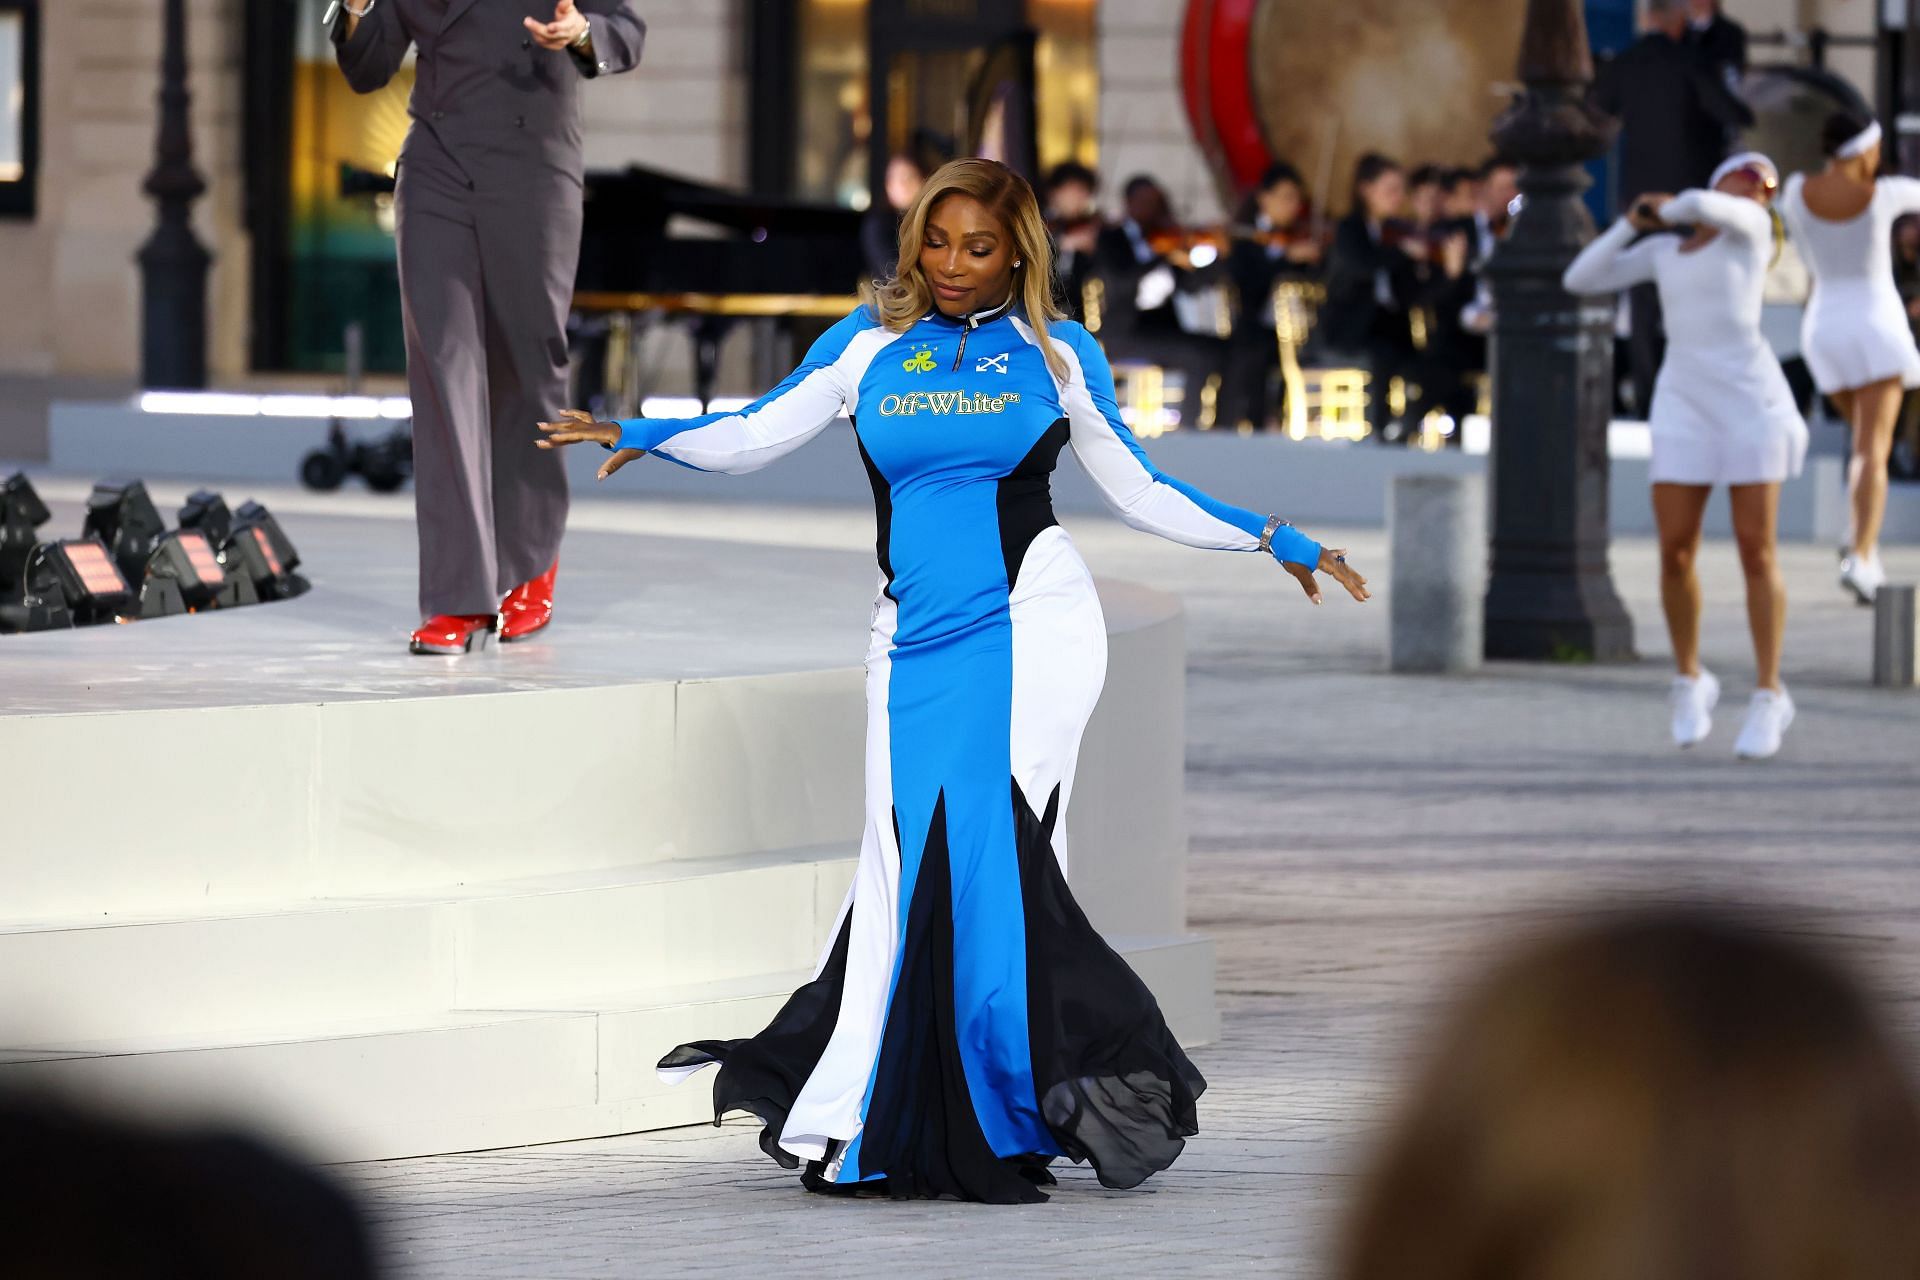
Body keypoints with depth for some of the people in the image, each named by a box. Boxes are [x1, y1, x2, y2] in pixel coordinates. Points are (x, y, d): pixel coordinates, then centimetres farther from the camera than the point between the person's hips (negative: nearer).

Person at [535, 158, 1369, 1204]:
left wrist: (1274, 540, 13)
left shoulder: (1055, 353, 10)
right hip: (917, 639, 2)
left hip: (1028, 622, -2)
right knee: (911, 864, -5)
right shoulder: (869, 344, 12)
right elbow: (756, 434, 10)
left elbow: (1137, 489, 16)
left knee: (988, 849, -16)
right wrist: (642, 437, -5)